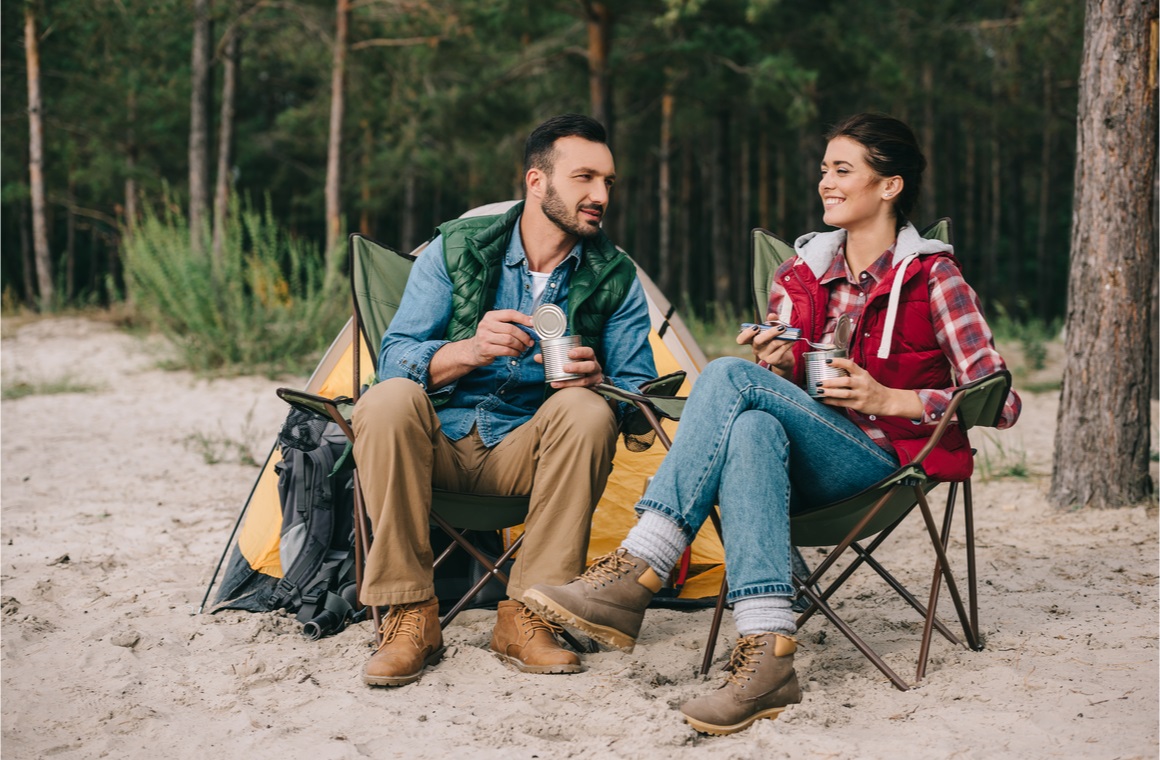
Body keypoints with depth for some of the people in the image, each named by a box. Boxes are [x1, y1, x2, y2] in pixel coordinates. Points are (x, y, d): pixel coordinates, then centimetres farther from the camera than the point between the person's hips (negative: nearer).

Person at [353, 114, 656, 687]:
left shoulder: (614, 278, 0)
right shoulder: (456, 249, -3)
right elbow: (394, 357, -8)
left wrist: (597, 380, -25)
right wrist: (470, 350, -28)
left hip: (528, 455, 1)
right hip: (440, 444, 0)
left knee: (586, 410, -31)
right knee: (388, 400, -32)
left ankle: (525, 617, -23)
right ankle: (411, 617, -24)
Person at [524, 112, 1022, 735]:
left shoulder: (932, 278, 2)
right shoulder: (799, 273, 17)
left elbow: (1000, 402, -3)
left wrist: (889, 399, -13)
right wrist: (775, 365, -7)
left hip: (883, 463, -5)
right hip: (808, 474, 5)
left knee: (729, 376, -26)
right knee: (751, 429, -35)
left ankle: (636, 573, -33)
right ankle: (767, 655, -46)